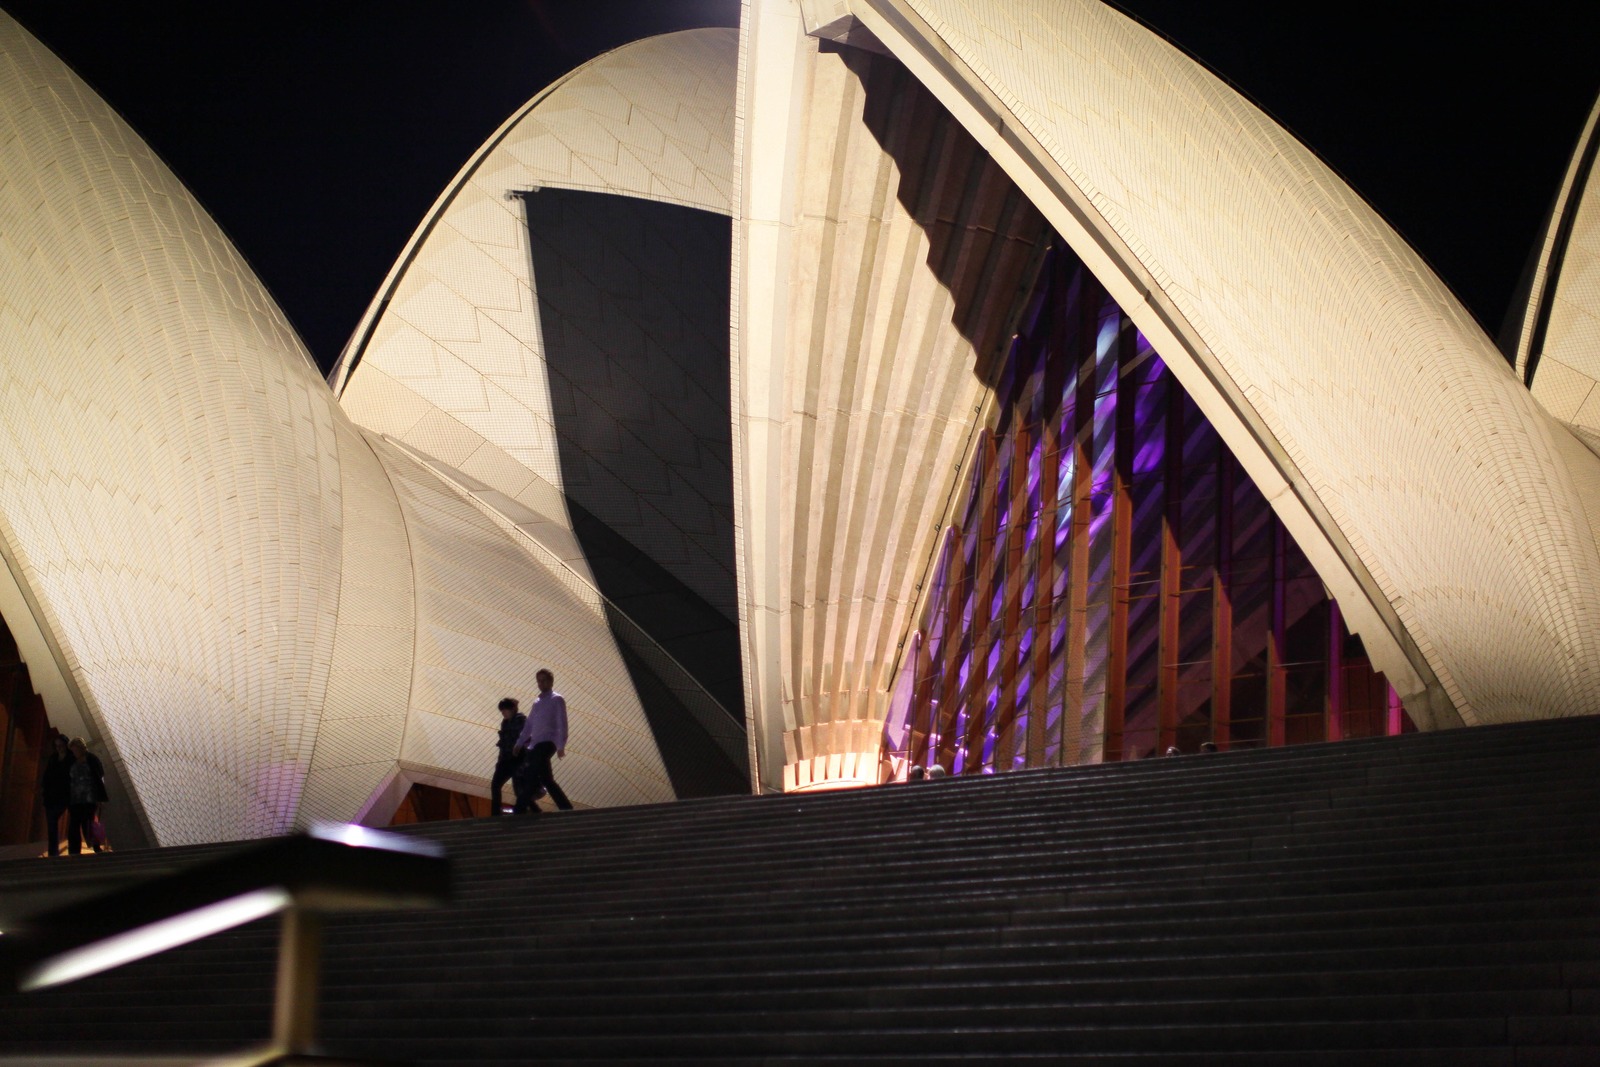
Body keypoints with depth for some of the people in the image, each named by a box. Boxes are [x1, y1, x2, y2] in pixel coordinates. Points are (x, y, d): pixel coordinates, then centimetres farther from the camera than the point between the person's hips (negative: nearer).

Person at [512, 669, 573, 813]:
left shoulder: (557, 700, 2)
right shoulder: (537, 703, 24)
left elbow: (562, 724, -7)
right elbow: (528, 725, 26)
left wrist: (561, 746, -16)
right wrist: (519, 744, 17)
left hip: (547, 743, -8)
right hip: (534, 744, 8)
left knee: (532, 778, -16)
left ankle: (519, 811, -21)